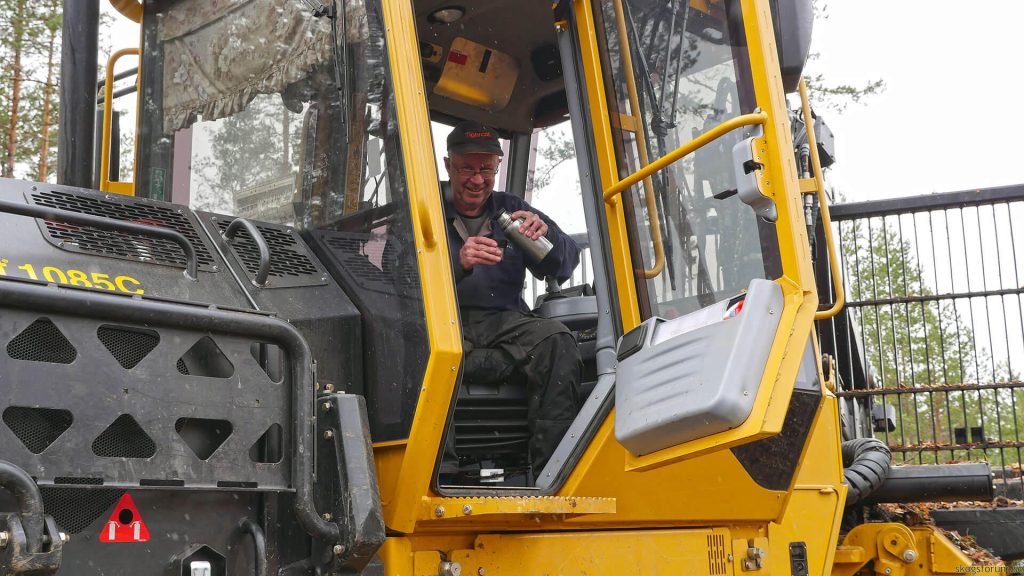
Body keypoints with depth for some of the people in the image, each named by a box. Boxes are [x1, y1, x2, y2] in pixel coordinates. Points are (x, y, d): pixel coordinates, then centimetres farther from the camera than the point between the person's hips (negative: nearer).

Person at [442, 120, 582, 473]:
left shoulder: (511, 210, 22)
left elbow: (565, 265, 11)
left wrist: (545, 234, -11)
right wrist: (458, 264, -21)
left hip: (504, 321, 3)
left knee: (557, 340, -29)